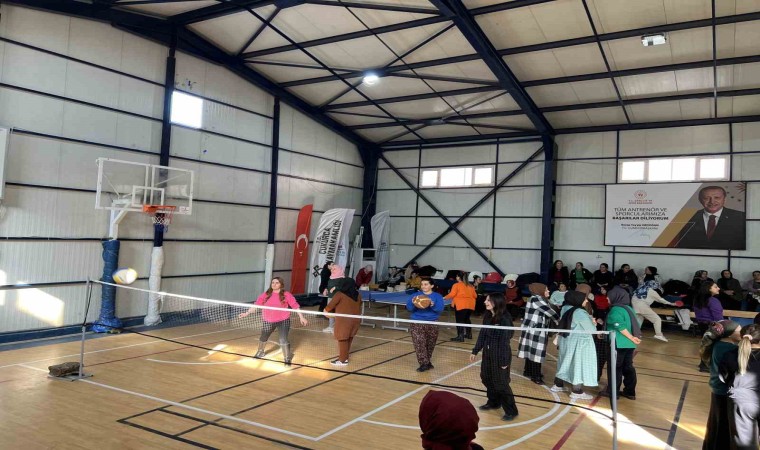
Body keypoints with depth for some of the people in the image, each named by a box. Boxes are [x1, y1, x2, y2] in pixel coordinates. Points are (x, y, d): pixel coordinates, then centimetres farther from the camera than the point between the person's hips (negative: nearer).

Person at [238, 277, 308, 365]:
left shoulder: (286, 295, -8)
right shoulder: (266, 295, 0)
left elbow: (295, 306, -9)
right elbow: (256, 304, 4)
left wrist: (301, 317, -13)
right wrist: (247, 313, 1)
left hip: (283, 320, -4)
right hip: (269, 321, 4)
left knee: (283, 340, -11)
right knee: (263, 338, 22)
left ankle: (287, 359, 8)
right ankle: (260, 352, 51)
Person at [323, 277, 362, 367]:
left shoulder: (340, 294, -11)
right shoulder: (358, 295, 7)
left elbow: (330, 306, -7)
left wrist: (326, 310, 12)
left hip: (344, 321, -6)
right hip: (355, 320, 6)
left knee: (343, 340, 3)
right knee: (349, 339, 16)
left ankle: (343, 360, 8)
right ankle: (345, 357, 24)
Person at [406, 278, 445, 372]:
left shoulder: (437, 296, 0)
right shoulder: (415, 295, 2)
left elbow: (440, 309, -11)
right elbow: (409, 307, -6)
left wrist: (433, 305, -30)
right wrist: (413, 304, -28)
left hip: (432, 324, 1)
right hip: (417, 323, -1)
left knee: (430, 344, 11)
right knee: (419, 342, -13)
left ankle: (426, 362, 30)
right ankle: (424, 363, -8)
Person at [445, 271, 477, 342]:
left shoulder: (456, 285, -4)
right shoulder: (470, 286, 14)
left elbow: (452, 295, -12)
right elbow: (475, 296, 15)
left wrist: (444, 298, 3)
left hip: (461, 305, -7)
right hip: (470, 305, 7)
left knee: (460, 320, -3)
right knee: (467, 319, 22)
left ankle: (460, 337, -8)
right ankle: (469, 334, 30)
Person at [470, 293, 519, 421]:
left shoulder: (504, 319, -20)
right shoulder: (487, 316, 3)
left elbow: (505, 341, -18)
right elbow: (482, 335, 10)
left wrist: (504, 361, -16)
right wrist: (475, 351, 11)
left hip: (500, 355, -8)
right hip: (487, 353, 8)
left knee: (501, 383, -1)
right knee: (486, 378, 17)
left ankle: (511, 411, 14)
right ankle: (494, 402, 38)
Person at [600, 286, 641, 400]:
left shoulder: (615, 310, -15)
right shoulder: (629, 308, 11)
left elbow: (621, 327, -22)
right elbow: (633, 325, 12)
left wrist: (631, 338, -17)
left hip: (619, 344, -8)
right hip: (629, 344, 8)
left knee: (615, 367, 2)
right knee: (628, 367, 13)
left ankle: (612, 391, 9)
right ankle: (630, 392, 19)